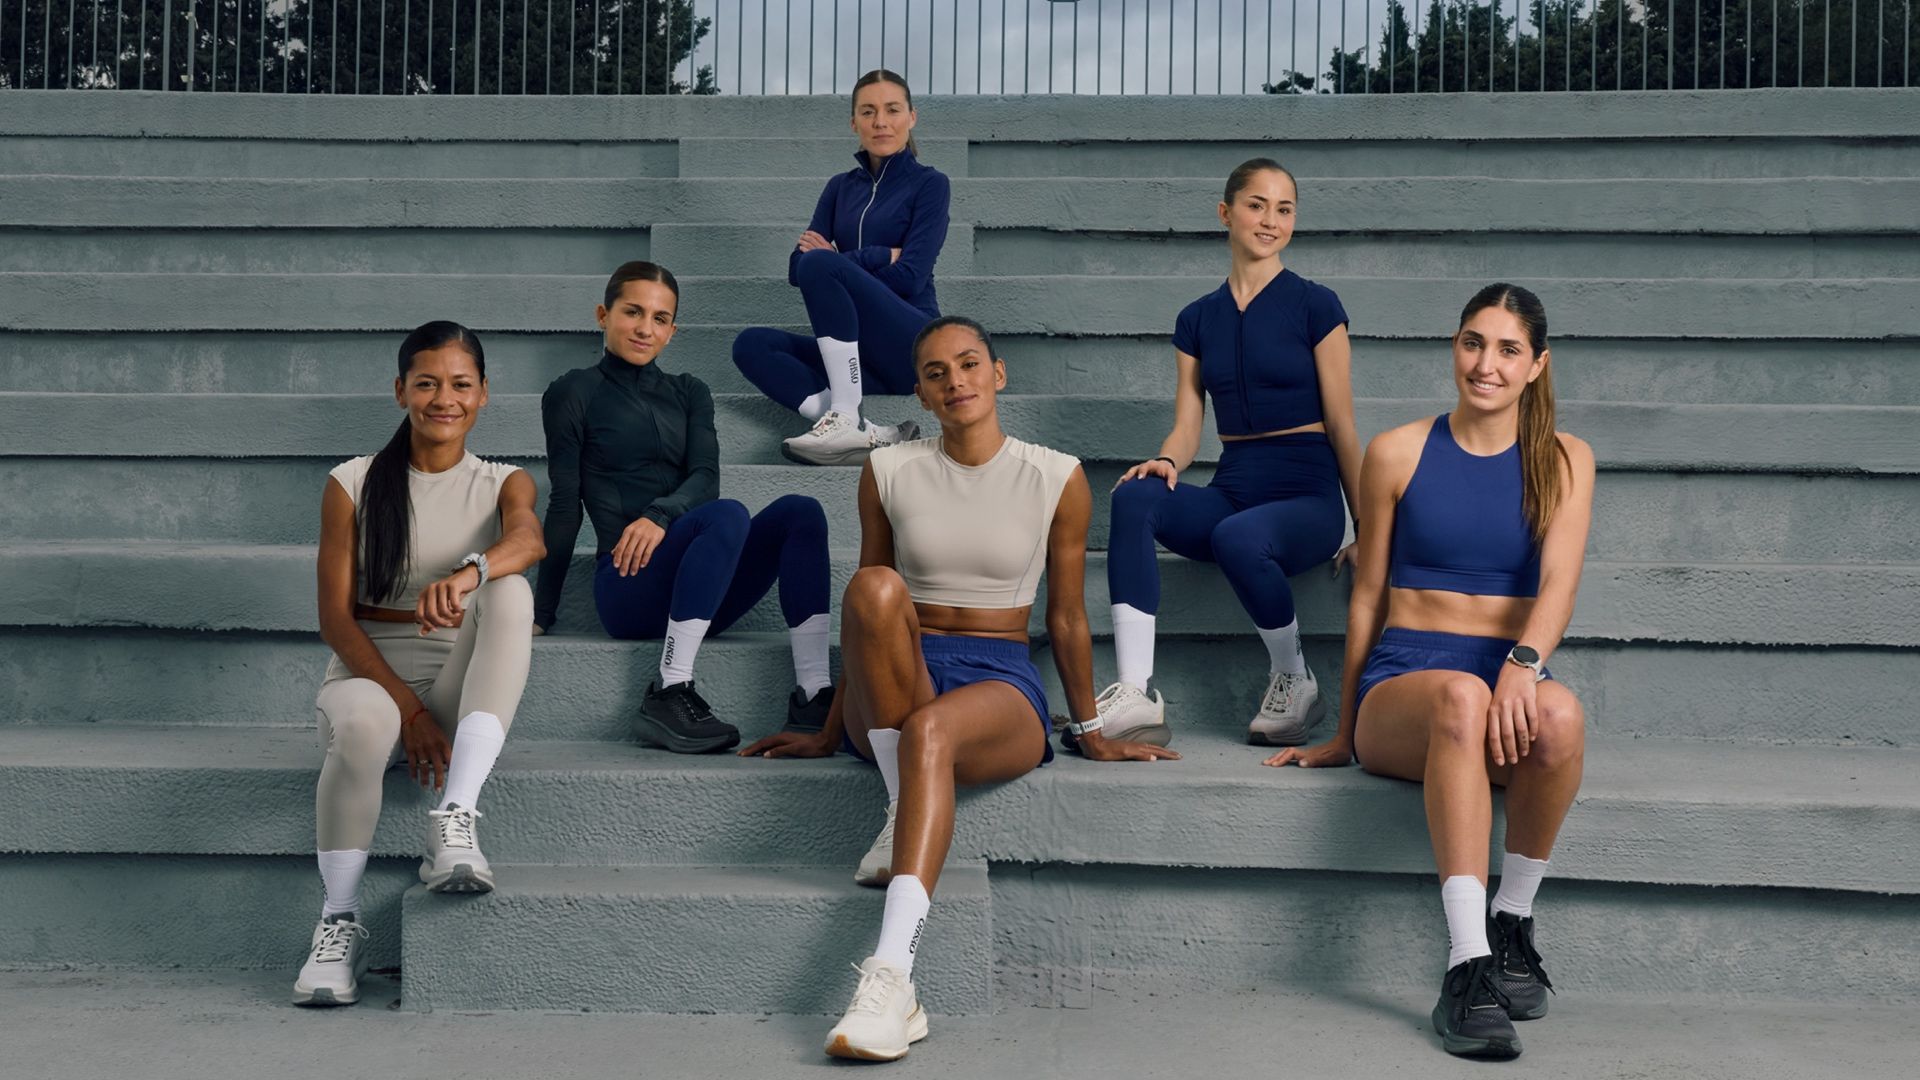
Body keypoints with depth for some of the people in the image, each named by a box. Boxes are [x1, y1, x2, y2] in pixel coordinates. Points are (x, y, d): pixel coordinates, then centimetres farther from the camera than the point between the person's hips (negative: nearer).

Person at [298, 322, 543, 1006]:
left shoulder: (502, 484, 8)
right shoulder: (353, 485, 5)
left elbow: (528, 540, -19)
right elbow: (336, 618, -2)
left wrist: (468, 573, -43)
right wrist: (406, 705, -16)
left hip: (457, 686, 1)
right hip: (368, 673, -1)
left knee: (509, 590, -30)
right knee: (365, 725, -39)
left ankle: (455, 820, -38)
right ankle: (340, 922, -20)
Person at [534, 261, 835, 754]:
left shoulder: (688, 393, 20)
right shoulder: (574, 393, 7)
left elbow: (706, 476, 3)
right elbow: (565, 504, 3)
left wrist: (661, 515, -19)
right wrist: (541, 614, -1)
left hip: (700, 594, 5)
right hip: (627, 583, -5)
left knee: (800, 510, -21)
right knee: (728, 515, -32)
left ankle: (812, 696, -30)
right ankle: (668, 696, -35)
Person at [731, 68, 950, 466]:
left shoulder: (929, 183, 2)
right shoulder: (840, 187, 16)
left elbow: (909, 276, -10)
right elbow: (796, 268, 5)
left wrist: (832, 258, -6)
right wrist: (877, 258, -8)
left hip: (912, 348, -6)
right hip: (858, 353, 6)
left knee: (820, 264, -27)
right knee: (752, 344, -20)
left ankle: (847, 419, -30)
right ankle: (874, 433, -35)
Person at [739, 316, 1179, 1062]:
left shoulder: (1056, 478, 4)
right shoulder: (889, 472, 8)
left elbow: (1066, 617, 11)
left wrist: (1092, 735, 15)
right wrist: (830, 733, 18)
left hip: (1001, 684, -2)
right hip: (891, 693, 2)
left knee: (931, 729, -40)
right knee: (875, 586, -32)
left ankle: (891, 980, -50)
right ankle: (903, 811, -25)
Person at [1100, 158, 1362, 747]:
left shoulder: (1315, 305, 1)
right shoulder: (1197, 319, 13)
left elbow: (1341, 426, -1)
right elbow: (1186, 427, 8)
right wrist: (1165, 462, -16)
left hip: (1306, 497, -4)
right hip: (1230, 493, 4)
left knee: (1236, 538, -38)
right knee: (1134, 496, -28)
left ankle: (1295, 681, -9)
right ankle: (1135, 696, -35)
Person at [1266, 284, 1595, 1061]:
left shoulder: (1563, 460, 9)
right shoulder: (1399, 453, 7)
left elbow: (1559, 579, -8)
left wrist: (1523, 664, -29)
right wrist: (1343, 735, 14)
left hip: (1509, 681, 1)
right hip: (1401, 684, -1)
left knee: (1560, 715, -37)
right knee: (1461, 695, -39)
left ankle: (1513, 925, -15)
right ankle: (1466, 969, -44)